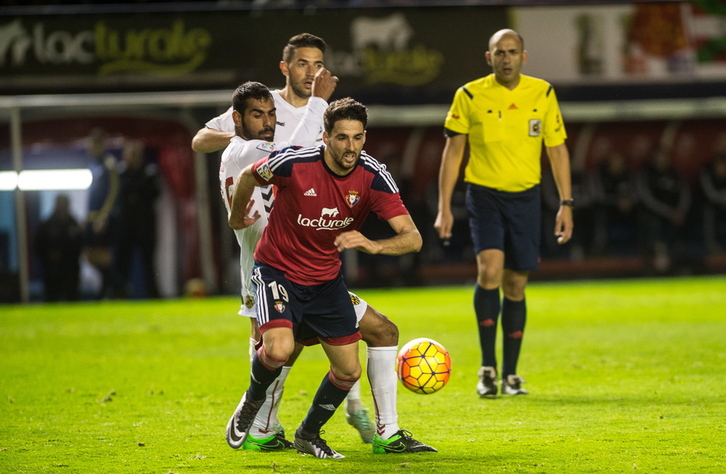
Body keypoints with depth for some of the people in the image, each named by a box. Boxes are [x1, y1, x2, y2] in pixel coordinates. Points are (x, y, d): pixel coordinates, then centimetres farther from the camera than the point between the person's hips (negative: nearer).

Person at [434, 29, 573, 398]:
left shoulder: (542, 94, 2)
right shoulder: (470, 96, -4)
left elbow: (557, 149, 8)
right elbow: (453, 151, 1)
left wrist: (566, 204, 2)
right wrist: (444, 207, -4)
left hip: (525, 197, 2)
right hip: (484, 194, -2)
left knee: (516, 285, 5)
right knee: (489, 270, -21)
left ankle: (511, 374, 16)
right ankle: (488, 367, -11)